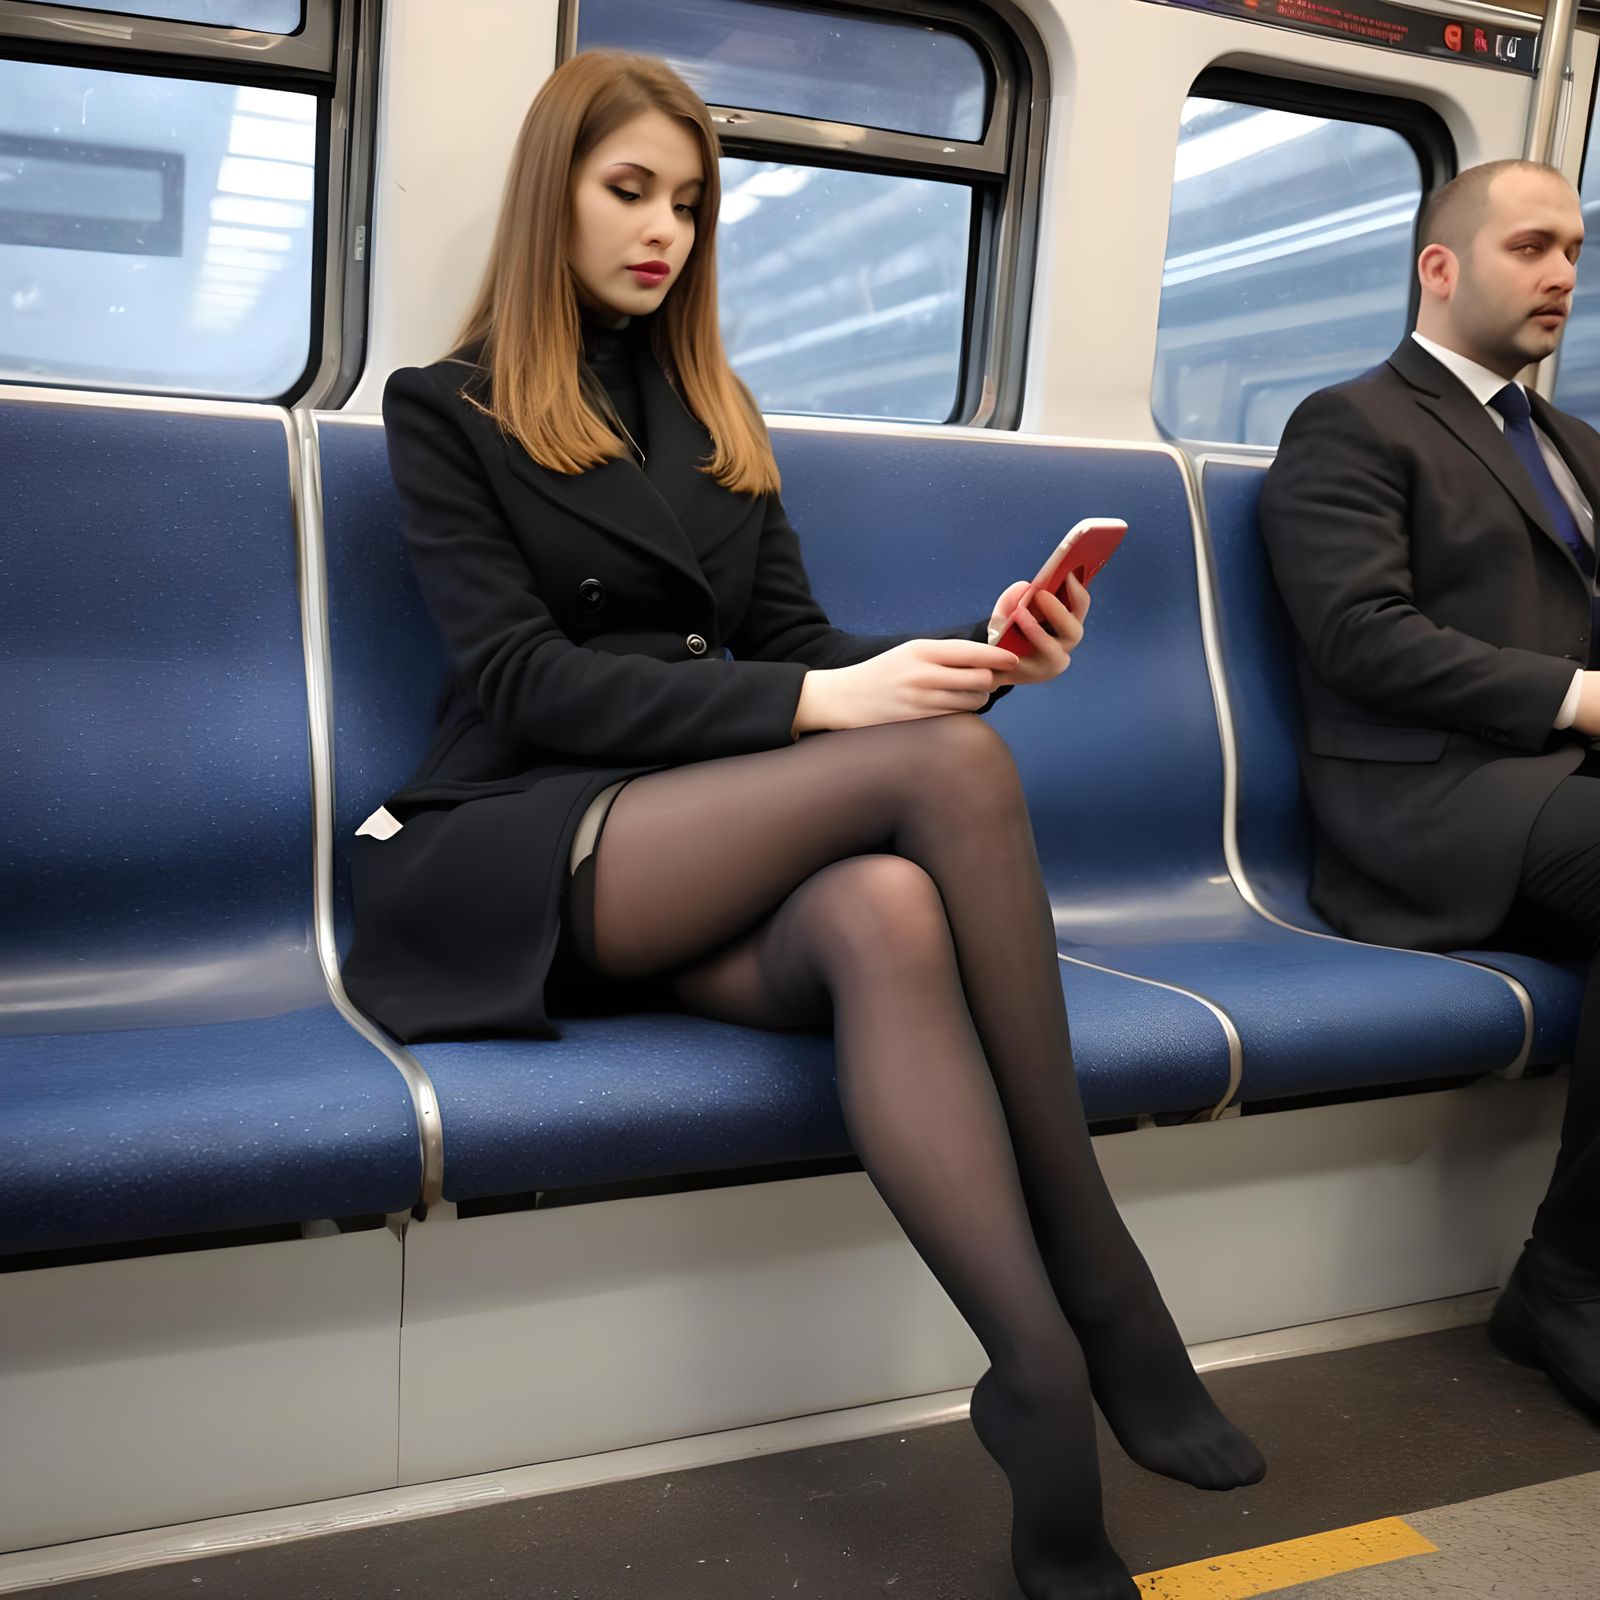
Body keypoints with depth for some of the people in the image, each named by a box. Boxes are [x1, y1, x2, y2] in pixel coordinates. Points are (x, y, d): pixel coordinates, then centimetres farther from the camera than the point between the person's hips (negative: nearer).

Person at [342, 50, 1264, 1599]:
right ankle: (1099, 1292, -24)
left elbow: (793, 639, 13)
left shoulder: (713, 411, 23)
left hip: (704, 862, 4)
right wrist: (812, 705, -21)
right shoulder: (446, 411, 6)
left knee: (887, 918, -35)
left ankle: (1045, 1392, -35)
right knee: (949, 761, -28)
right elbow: (522, 680, -9)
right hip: (510, 859, -4)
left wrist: (976, 648, -9)